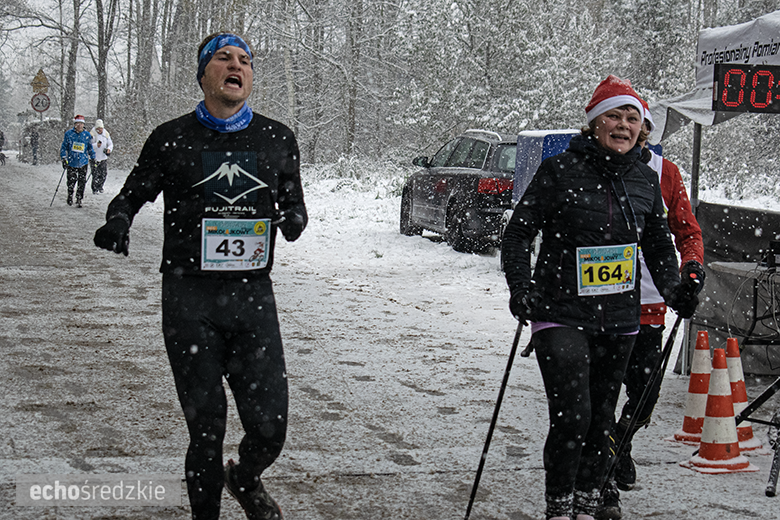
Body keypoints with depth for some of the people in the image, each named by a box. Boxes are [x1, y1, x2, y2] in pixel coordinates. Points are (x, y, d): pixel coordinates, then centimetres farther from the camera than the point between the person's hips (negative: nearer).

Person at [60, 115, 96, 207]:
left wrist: (93, 159, 16)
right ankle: (70, 196, 26)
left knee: (82, 182, -3)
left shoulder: (87, 135, 6)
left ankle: (79, 200, 6)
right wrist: (64, 158, -4)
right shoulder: (69, 134, 0)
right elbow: (64, 147, 4)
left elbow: (90, 148, 17)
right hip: (71, 162, -1)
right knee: (71, 181, 2)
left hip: (83, 163, 1)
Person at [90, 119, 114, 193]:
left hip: (104, 158, 4)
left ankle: (100, 187, 26)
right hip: (94, 158, -4)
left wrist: (109, 149, -10)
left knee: (104, 174, 6)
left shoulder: (106, 134, 5)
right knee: (96, 175, -6)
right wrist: (96, 145, -35)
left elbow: (110, 144, 11)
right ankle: (94, 189, 8)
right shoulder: (92, 134, -10)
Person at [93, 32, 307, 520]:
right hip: (190, 297, -2)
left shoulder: (278, 139, 11)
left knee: (270, 428, -1)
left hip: (254, 295, 2)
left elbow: (295, 210, 21)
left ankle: (245, 479, 32)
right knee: (207, 427, 0)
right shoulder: (172, 139, 5)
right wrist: (118, 222, -7)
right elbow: (132, 195, 16)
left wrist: (293, 218, -3)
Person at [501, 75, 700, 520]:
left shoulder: (646, 180, 7)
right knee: (572, 415, -14)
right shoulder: (561, 170, -7)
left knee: (602, 420, 11)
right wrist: (520, 288, -16)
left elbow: (659, 245, 19)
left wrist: (674, 290, 3)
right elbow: (519, 232, -3)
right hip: (562, 313, -4)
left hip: (619, 320, 5)